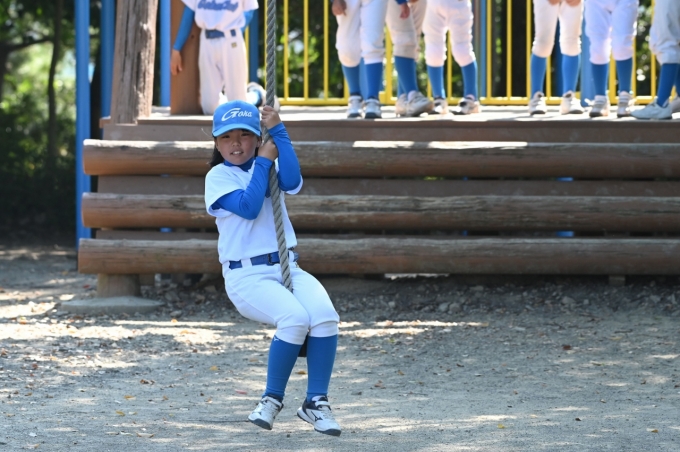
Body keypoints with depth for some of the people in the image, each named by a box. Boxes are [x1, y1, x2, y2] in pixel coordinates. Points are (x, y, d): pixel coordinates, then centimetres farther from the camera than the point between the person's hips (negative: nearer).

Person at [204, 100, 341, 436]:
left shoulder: (267, 166, 15)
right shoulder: (219, 175, 3)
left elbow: (292, 183, -9)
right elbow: (248, 207, -15)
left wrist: (278, 132, -10)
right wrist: (263, 161, -7)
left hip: (287, 268, 4)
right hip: (246, 276, -4)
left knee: (324, 314, -26)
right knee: (295, 317, -32)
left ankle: (316, 401, -13)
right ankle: (272, 399, -13)